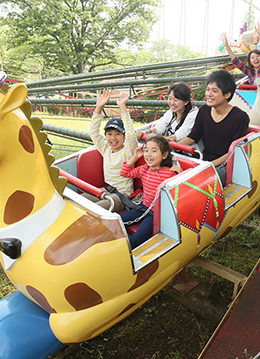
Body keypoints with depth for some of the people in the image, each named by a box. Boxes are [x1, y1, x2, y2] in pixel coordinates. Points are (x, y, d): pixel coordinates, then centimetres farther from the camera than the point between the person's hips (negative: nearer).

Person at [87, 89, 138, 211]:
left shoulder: (128, 151, -8)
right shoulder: (106, 149, 9)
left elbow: (131, 135, -26)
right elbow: (93, 132, 5)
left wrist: (122, 107, -28)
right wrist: (99, 107, -5)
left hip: (121, 196, -6)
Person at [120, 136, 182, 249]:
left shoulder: (169, 173, -15)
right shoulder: (143, 169, 4)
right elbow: (124, 173, 14)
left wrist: (181, 173, -28)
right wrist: (135, 157, 8)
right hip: (144, 206, 7)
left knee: (137, 239, -18)